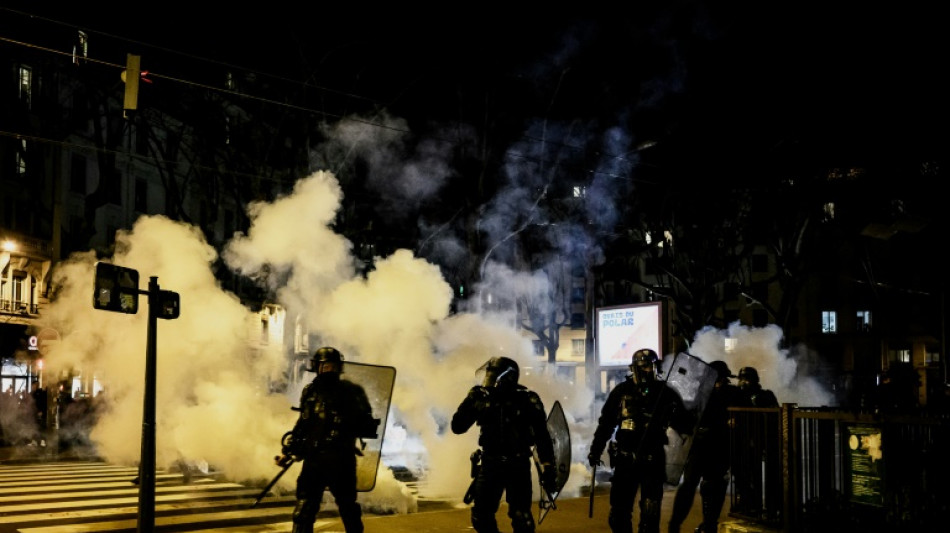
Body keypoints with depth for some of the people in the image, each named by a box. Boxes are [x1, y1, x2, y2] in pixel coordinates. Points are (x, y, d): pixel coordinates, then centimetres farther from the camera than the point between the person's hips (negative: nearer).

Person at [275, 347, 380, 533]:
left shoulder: (351, 392, -2)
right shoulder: (310, 391, 9)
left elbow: (367, 427, -1)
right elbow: (302, 425, 19)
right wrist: (288, 451, 16)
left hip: (342, 460, -3)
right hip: (313, 458, 3)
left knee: (348, 507, 10)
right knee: (304, 510, -1)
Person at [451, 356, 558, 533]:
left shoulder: (527, 399, -9)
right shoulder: (482, 397, -1)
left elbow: (542, 437, -5)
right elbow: (458, 427, -1)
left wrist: (548, 469, -9)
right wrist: (469, 402, -15)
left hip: (518, 465, -3)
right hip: (490, 464, 3)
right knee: (481, 518, 4)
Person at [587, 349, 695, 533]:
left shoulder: (666, 394, -2)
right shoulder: (621, 391, 0)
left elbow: (684, 424, -1)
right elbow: (606, 423, 8)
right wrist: (595, 450, 9)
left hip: (653, 461, -1)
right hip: (625, 460, 1)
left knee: (650, 514, 1)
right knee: (619, 511, 8)